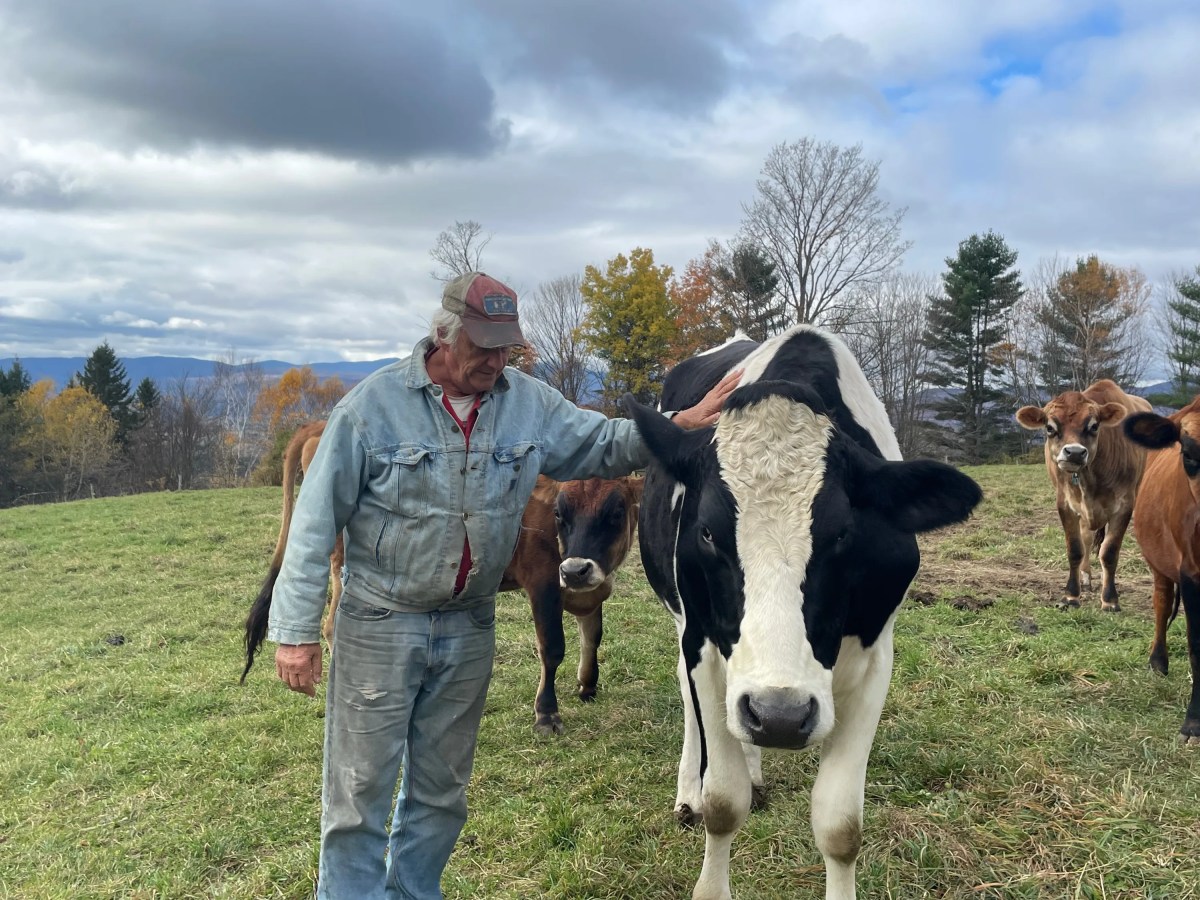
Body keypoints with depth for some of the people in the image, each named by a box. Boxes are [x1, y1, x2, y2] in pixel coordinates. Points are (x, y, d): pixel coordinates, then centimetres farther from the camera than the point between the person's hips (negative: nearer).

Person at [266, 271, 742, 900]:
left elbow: (604, 443, 10)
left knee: (441, 791, 17)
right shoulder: (373, 404, -13)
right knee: (361, 788, 5)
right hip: (377, 625, -4)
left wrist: (679, 425, -8)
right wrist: (295, 630, -11)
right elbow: (316, 521, -11)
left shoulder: (528, 403, -1)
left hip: (468, 627, 4)